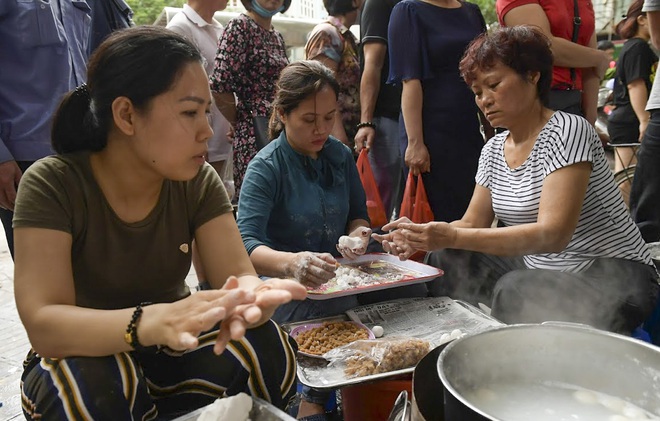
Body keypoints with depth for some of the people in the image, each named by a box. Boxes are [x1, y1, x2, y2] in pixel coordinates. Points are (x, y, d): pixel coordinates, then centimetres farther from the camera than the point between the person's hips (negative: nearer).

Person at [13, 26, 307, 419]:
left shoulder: (199, 182, -11)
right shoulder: (52, 186, -21)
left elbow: (239, 274, -18)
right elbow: (43, 323, -30)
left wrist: (251, 297, -43)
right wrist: (152, 321, -49)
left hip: (173, 354, 4)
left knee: (266, 348, -23)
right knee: (91, 385, -36)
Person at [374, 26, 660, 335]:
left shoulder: (566, 131, -18)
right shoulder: (493, 150, 6)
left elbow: (553, 234, -28)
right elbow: (473, 223, 6)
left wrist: (453, 237, -35)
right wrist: (421, 235, -15)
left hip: (614, 276, -7)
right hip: (540, 270, 7)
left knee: (514, 290, -32)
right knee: (445, 261, -2)